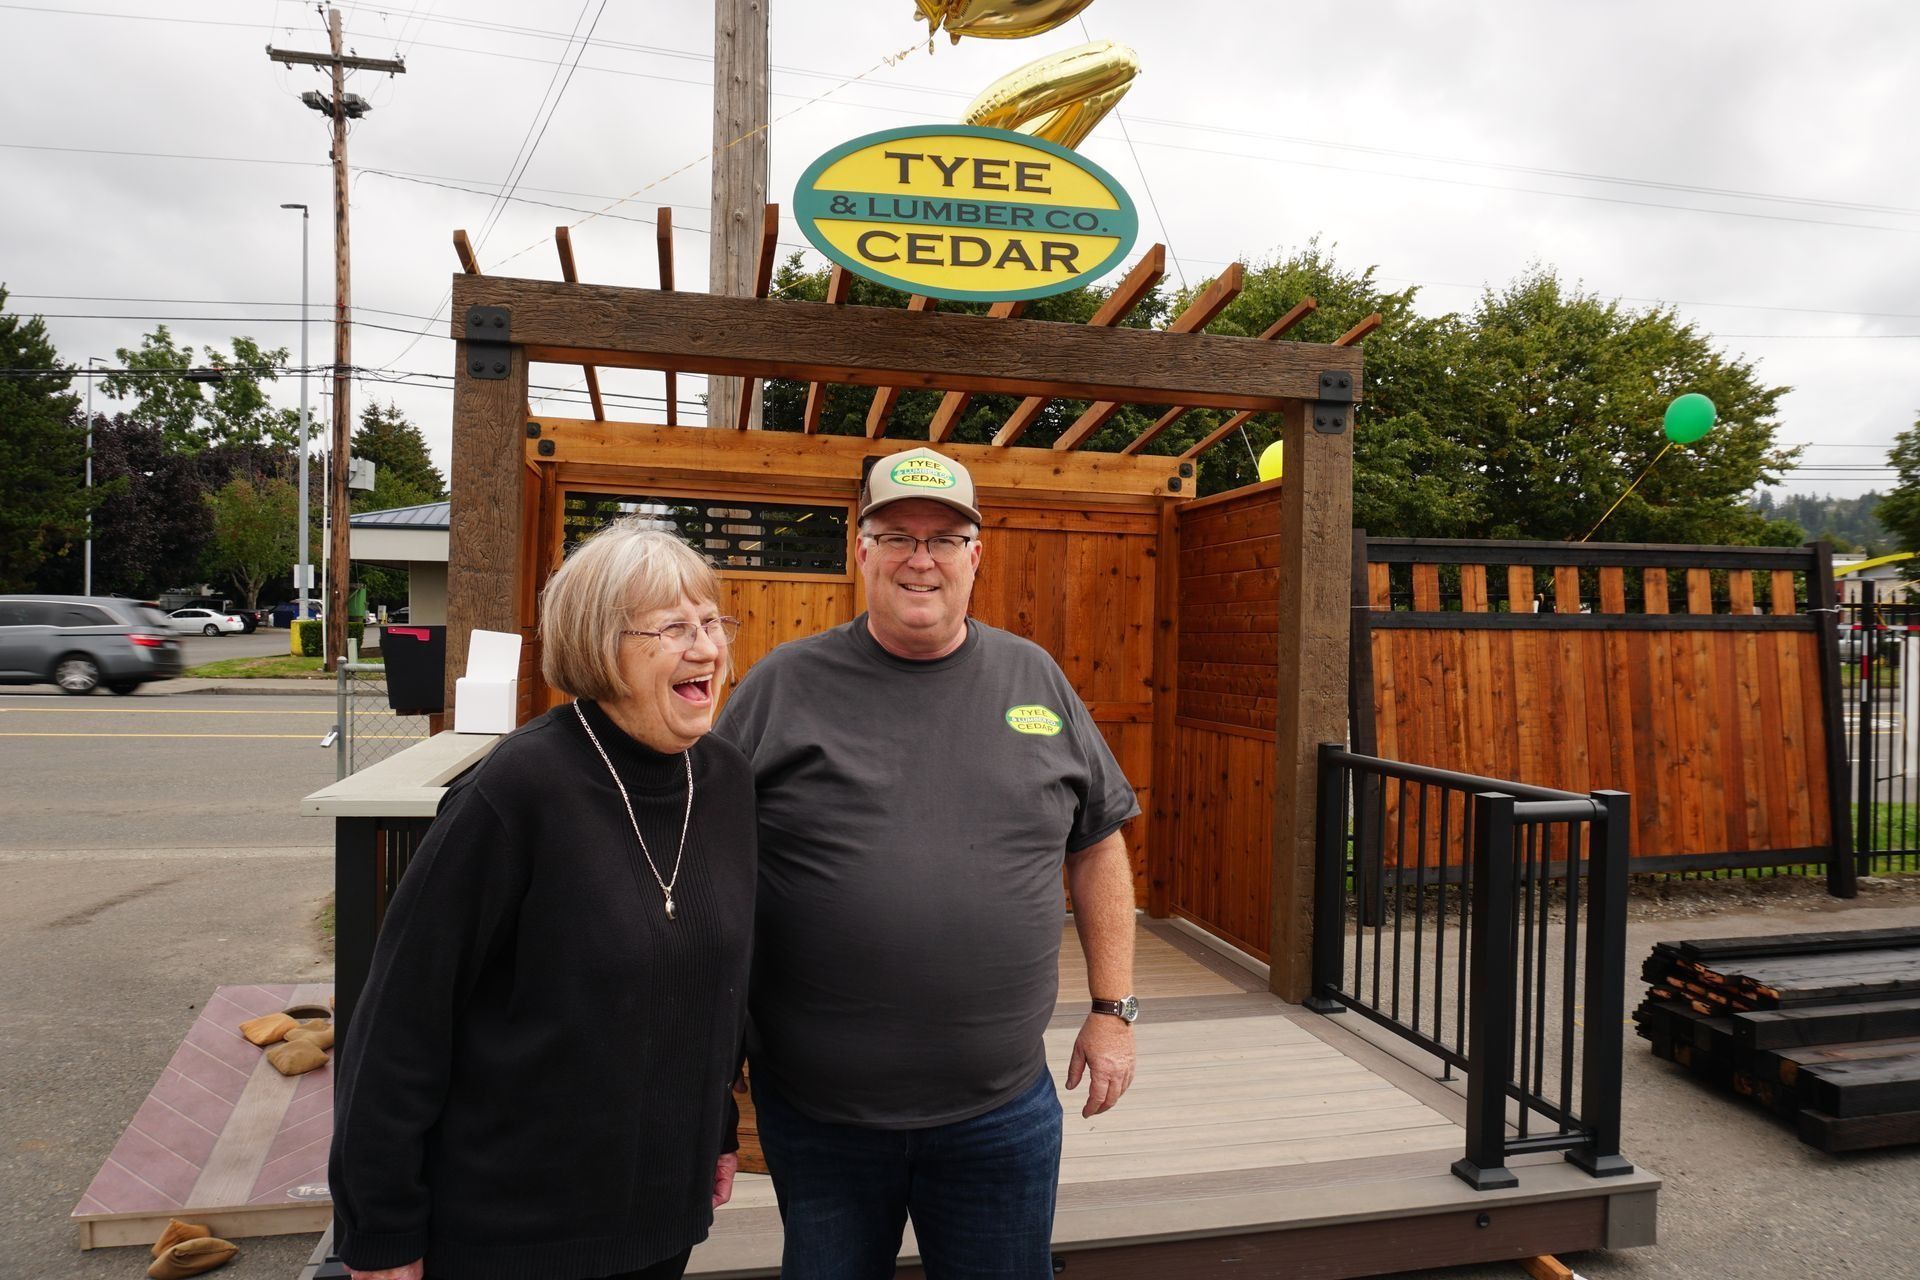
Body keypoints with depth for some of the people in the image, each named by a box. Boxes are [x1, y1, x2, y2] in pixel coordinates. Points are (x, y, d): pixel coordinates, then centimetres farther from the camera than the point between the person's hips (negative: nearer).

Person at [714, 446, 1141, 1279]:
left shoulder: (1034, 678, 2)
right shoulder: (784, 685, -5)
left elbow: (1097, 844, 9)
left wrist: (1113, 1008, 6)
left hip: (1002, 1109, 1)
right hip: (814, 1109, -1)